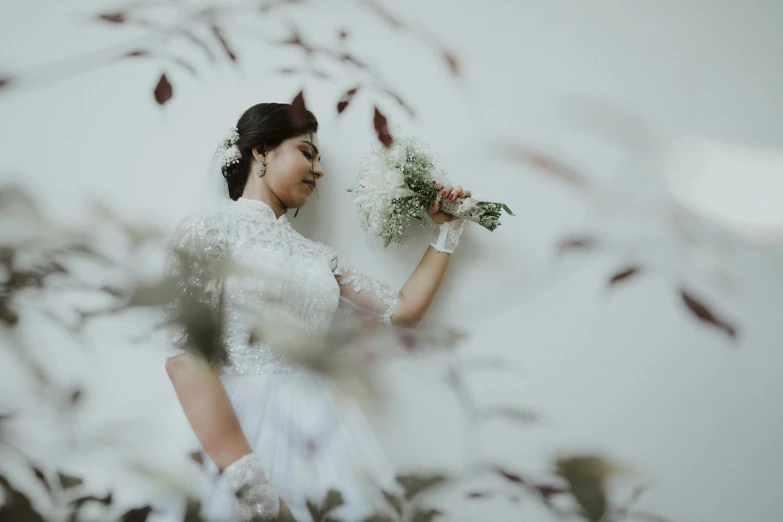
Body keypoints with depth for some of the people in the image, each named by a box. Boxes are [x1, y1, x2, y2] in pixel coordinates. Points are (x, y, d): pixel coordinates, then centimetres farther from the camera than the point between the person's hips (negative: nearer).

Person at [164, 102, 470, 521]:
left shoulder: (317, 256, 16)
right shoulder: (210, 230, -2)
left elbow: (403, 309, 21)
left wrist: (447, 230, 21)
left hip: (326, 432, 6)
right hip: (247, 431, -6)